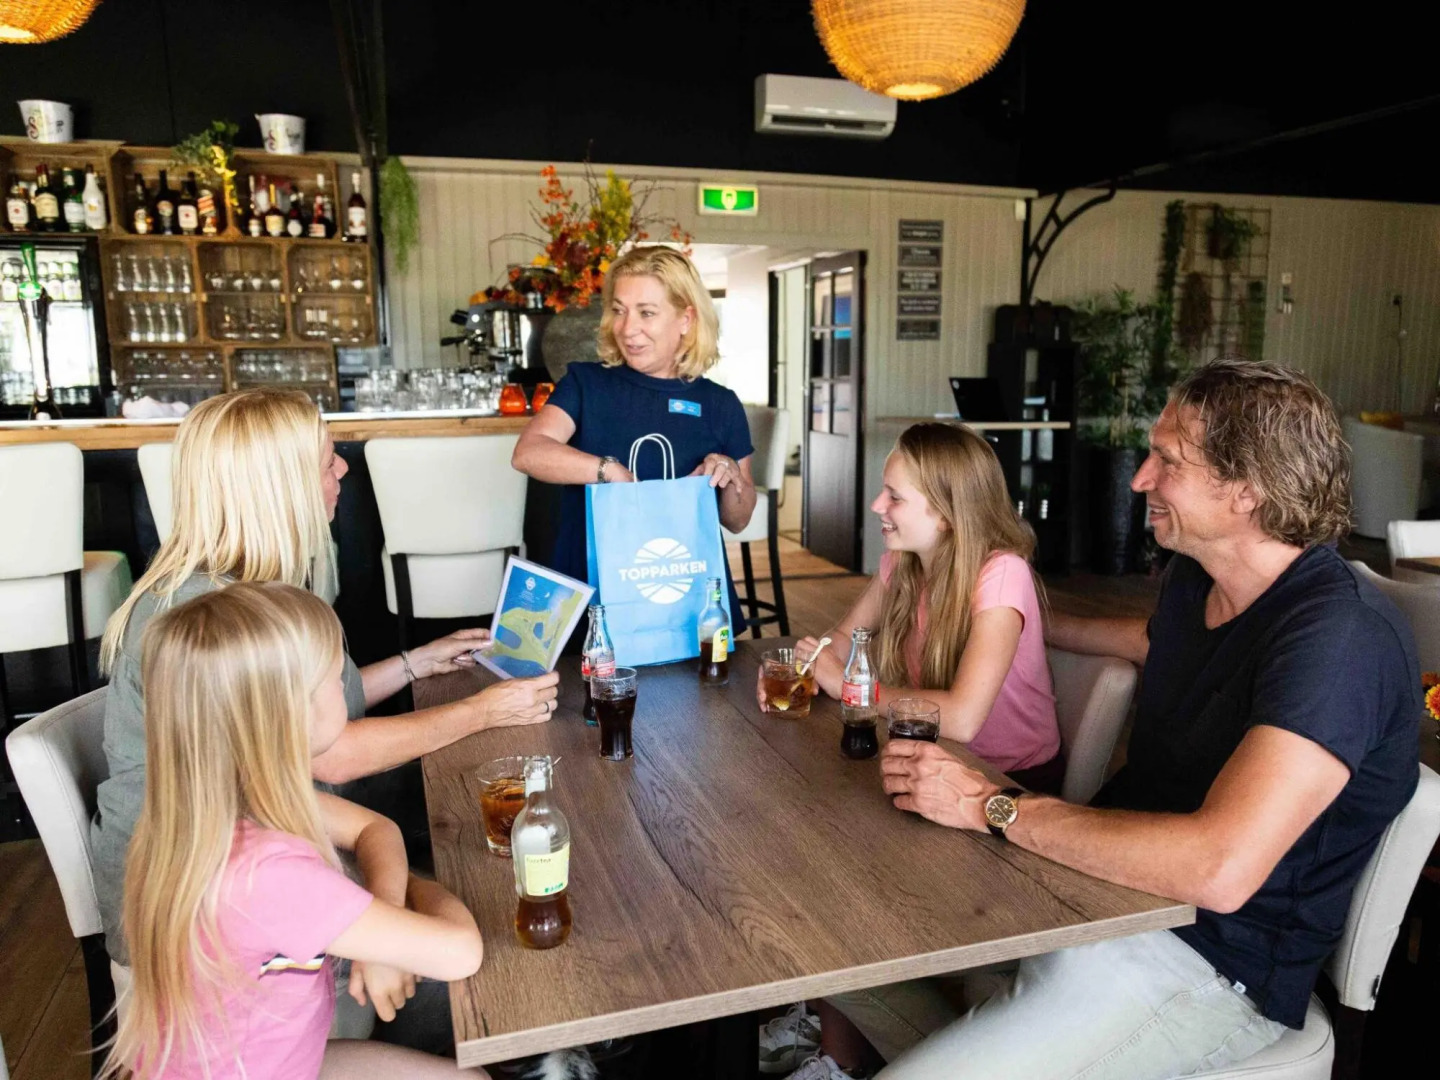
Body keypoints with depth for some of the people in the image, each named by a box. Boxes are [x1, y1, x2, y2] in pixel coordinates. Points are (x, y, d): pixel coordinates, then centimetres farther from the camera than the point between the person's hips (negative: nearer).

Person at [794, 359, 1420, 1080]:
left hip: (1208, 961, -8)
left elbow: (1219, 869, -35)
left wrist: (991, 805, -26)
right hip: (1105, 881, 8)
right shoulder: (1193, 576, 3)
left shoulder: (1341, 636, -24)